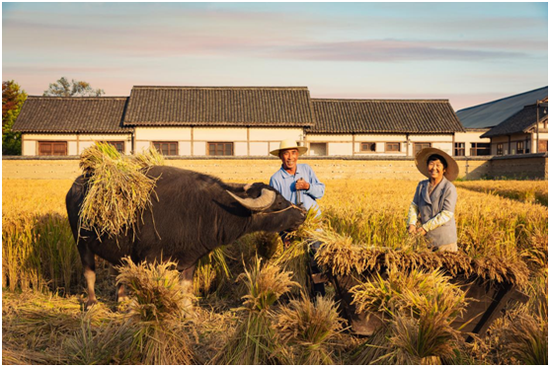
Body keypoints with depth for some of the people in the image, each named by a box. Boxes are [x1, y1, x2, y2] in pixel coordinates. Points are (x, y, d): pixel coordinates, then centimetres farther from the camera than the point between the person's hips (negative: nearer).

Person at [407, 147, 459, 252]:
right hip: (425, 237, 4)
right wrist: (411, 223, -13)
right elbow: (414, 205, 6)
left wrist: (425, 227, -17)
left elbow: (446, 214, -15)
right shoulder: (421, 185, 6)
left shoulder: (449, 188, -12)